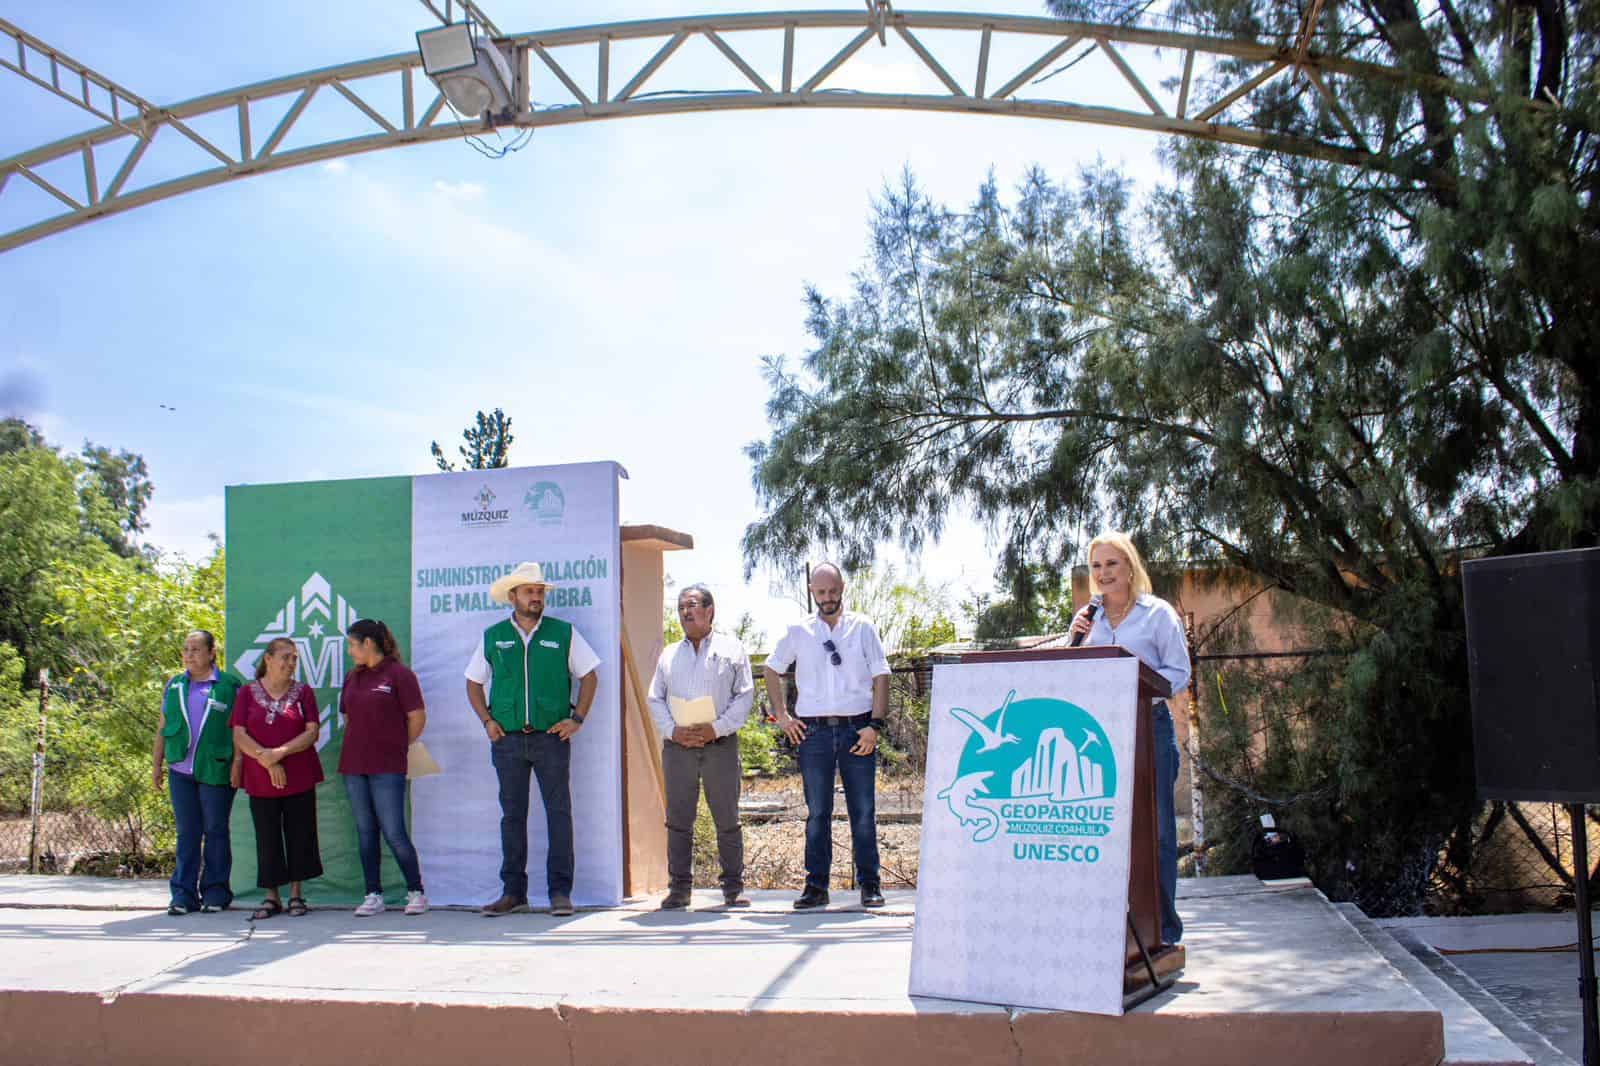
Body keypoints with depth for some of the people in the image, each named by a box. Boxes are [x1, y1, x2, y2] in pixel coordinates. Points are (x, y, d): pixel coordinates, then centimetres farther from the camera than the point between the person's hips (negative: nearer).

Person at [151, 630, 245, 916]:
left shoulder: (229, 685, 1)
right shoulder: (174, 686, 14)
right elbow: (162, 729, 17)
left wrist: (237, 764, -10)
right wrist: (156, 764, 12)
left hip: (216, 772, -3)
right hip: (180, 771, 4)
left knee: (215, 831, 3)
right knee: (186, 833, 5)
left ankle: (215, 892, 11)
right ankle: (184, 893, 9)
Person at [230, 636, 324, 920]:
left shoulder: (303, 692, 5)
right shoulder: (248, 692, 5)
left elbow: (311, 733, -4)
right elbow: (239, 736, -3)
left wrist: (279, 753, -17)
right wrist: (266, 760, -15)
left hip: (299, 779, 0)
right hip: (260, 780, 0)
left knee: (299, 835, 4)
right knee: (267, 838, 4)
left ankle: (296, 893, 16)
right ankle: (272, 897, 15)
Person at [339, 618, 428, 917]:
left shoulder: (399, 674, -6)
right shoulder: (352, 677, 13)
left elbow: (417, 718, -5)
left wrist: (396, 746, 5)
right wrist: (362, 742, 13)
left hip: (387, 768, -6)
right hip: (353, 766, 6)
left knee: (394, 833, -7)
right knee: (365, 832, 8)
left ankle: (416, 892, 6)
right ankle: (373, 895, 15)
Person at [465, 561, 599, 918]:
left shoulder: (564, 633, 4)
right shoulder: (493, 637, 8)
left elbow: (588, 675, 9)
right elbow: (474, 683, 17)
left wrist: (577, 718, -1)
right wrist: (487, 721, 4)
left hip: (551, 737, -1)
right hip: (507, 739, 2)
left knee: (559, 812, -3)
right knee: (512, 815, 6)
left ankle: (560, 891, 2)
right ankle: (513, 892, 14)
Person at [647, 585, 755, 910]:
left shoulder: (732, 649, 8)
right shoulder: (669, 655, 16)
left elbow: (745, 695, 1)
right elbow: (655, 700, 11)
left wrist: (717, 727, -12)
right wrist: (673, 730, -8)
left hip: (720, 745, -2)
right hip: (677, 746, 3)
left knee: (727, 819, 1)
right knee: (678, 820, 3)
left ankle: (734, 887, 9)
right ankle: (679, 888, 10)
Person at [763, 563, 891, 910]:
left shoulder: (862, 628, 7)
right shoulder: (798, 632, 9)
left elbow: (880, 677, 4)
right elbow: (771, 669, 19)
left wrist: (875, 725, -6)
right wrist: (781, 716, 10)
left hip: (856, 730, -1)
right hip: (814, 732, 1)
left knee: (864, 811, 1)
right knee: (817, 813, 4)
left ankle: (869, 884, 10)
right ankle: (816, 885, 10)